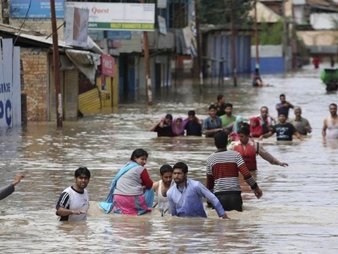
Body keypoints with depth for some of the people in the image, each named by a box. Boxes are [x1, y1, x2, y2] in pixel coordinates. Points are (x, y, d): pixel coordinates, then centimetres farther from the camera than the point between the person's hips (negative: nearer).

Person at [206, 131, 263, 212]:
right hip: (235, 194, 0)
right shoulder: (235, 155, 2)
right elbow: (246, 174, -8)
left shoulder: (210, 159, 7)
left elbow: (209, 182, 14)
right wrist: (255, 187, 2)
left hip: (219, 195, 0)